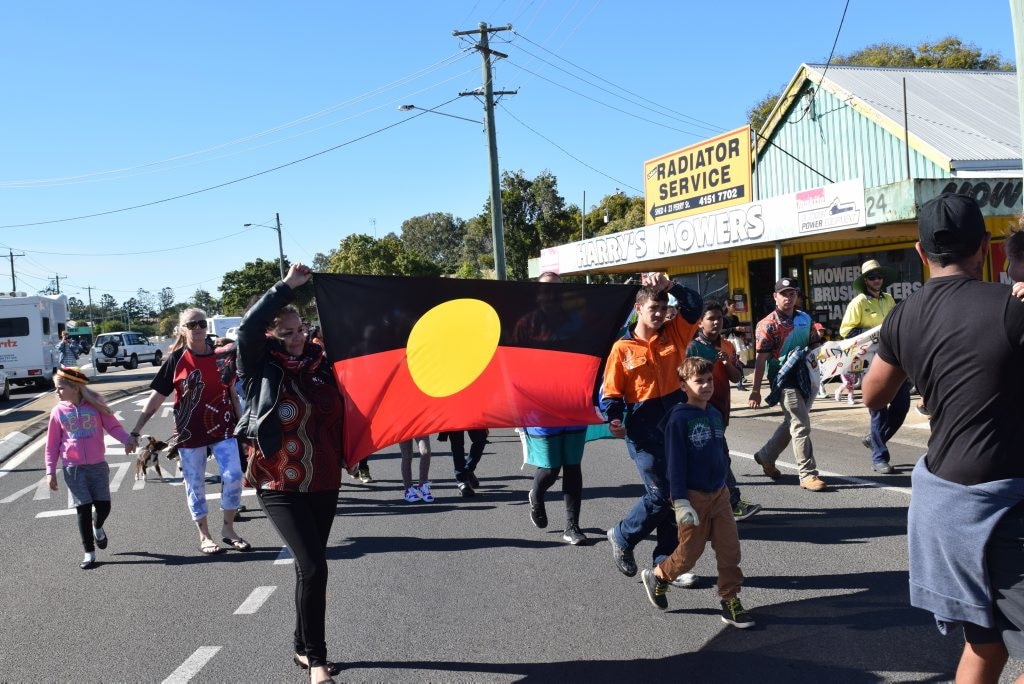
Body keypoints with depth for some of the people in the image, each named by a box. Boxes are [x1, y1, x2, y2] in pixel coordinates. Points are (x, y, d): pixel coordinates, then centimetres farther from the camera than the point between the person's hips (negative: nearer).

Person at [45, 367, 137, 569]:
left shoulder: (95, 404, -4)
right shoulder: (58, 412, -2)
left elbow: (113, 426, 0)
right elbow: (52, 445, 3)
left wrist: (127, 439, -19)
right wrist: (50, 471, 0)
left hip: (98, 465, 0)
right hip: (73, 469, 0)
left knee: (103, 505, 2)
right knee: (83, 508, -1)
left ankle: (97, 528, 38)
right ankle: (89, 553, 10)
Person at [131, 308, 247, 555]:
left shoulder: (222, 354, 0)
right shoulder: (176, 360, -5)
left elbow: (233, 390, 10)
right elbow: (156, 396, -2)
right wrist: (136, 430, -5)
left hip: (222, 427, 1)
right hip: (190, 432, -1)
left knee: (233, 475, -5)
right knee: (195, 484, 8)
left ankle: (228, 529, 14)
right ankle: (204, 536, 23)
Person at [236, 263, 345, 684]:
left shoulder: (321, 364, 2)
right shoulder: (263, 368, -8)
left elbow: (338, 417, 15)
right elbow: (247, 328, -26)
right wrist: (287, 286, -24)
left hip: (324, 485, 5)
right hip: (281, 488, -5)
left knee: (309, 567, 16)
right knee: (313, 566, -13)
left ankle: (303, 648, 33)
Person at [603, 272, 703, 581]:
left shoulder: (673, 334, 8)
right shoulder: (623, 349, -2)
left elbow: (694, 306, 1)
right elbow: (611, 392, -2)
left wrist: (670, 286, -11)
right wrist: (613, 419, -19)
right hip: (644, 431, -4)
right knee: (660, 496, -7)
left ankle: (666, 560, 19)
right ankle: (622, 537, 19)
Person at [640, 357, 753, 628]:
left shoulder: (715, 415, 6)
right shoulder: (679, 419, -14)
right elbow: (675, 462, -15)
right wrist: (680, 502, -18)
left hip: (719, 493, 6)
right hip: (693, 496, -6)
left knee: (730, 549, 2)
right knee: (690, 552, 5)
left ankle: (730, 601, 14)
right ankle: (657, 576, 31)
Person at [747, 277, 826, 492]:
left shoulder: (805, 319, 11)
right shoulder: (767, 325, -9)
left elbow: (815, 344, 23)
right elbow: (761, 359, -12)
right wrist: (755, 390, -14)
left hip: (806, 377, 7)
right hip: (784, 379, -7)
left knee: (791, 423, 18)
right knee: (801, 426, -8)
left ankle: (766, 456, 36)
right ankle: (808, 474, -1)